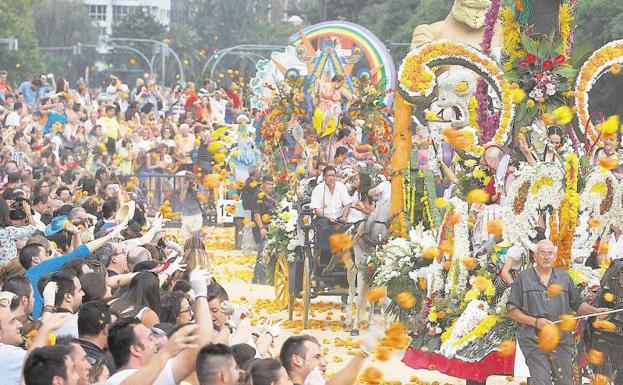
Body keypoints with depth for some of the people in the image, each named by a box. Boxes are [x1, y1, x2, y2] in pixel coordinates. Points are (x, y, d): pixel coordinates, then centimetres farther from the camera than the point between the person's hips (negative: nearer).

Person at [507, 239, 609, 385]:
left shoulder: (564, 277, 14)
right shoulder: (523, 278, 4)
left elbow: (578, 304, 17)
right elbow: (512, 311, 2)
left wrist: (594, 310, -3)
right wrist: (535, 321, -10)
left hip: (562, 341, 3)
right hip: (534, 344, -3)